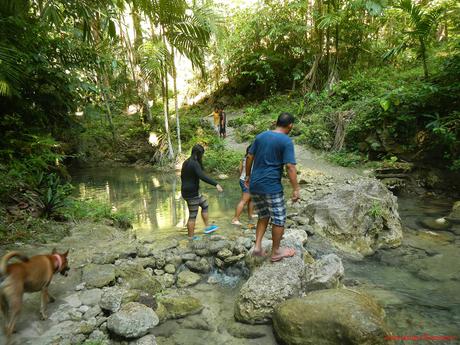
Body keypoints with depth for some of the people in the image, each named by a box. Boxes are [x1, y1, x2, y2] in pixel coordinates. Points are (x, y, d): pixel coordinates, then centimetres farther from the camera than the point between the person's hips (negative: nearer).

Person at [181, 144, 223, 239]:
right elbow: (202, 176, -32)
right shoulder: (195, 163, -18)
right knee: (193, 216, 1)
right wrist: (216, 184, -36)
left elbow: (182, 176, 22)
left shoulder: (186, 162, 11)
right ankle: (190, 238, 10)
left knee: (204, 204, 21)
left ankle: (207, 227, 23)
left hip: (186, 191, 10)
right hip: (192, 193, -10)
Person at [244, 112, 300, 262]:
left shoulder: (261, 136, 9)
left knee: (263, 216, 21)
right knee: (279, 219, 10)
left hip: (254, 185, 6)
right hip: (272, 186, -6)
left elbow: (249, 157, 11)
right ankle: (276, 251, 21)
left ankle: (257, 246, 15)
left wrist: (248, 175, 20)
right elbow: (290, 166, -16)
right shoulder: (286, 141, -9)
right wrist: (296, 189, -12)